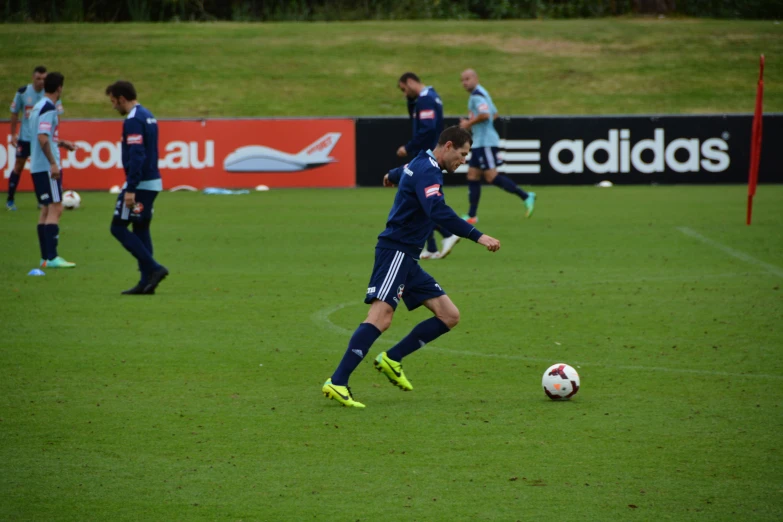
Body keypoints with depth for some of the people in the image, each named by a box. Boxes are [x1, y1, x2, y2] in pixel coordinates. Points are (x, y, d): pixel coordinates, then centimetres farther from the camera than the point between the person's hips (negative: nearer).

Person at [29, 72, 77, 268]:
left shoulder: (38, 107, 14)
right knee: (55, 209, -10)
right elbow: (42, 138, -23)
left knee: (46, 210, 11)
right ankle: (52, 257, -15)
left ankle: (45, 257, 12)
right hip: (47, 167, -10)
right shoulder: (49, 108, -14)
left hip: (38, 168, 10)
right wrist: (53, 163, -23)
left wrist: (62, 143, 32)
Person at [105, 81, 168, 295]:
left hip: (140, 182, -10)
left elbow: (136, 156, -24)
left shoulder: (133, 120, -16)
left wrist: (130, 190, -25)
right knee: (141, 230, 12)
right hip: (153, 182, 10)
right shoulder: (148, 116, 15)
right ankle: (147, 282, 9)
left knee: (118, 227, -3)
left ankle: (154, 268, -11)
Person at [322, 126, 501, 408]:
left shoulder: (421, 165, 19)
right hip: (396, 251, -11)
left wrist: (392, 176, 70)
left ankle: (391, 360, 9)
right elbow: (439, 212, -31)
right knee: (381, 317, -24)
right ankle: (337, 383, -30)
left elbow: (401, 172, 45)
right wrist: (477, 236, -35)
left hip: (407, 258, 11)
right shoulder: (427, 171, -14)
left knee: (449, 316, 6)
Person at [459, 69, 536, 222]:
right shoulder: (481, 93, 19)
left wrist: (469, 123, -15)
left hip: (486, 142, -11)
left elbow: (485, 114, -29)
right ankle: (472, 215, 6)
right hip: (480, 142, 11)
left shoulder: (477, 95, -14)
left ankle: (525, 197, -8)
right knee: (472, 175, 7)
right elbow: (494, 113, 27)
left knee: (491, 176, -13)